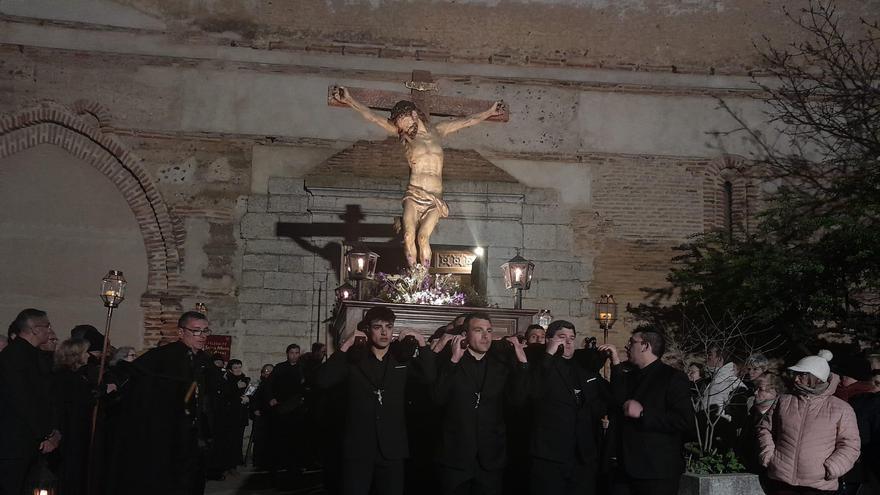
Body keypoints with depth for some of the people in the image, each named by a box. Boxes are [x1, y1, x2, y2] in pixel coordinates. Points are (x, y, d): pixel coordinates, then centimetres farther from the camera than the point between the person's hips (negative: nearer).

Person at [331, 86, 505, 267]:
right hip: (413, 196, 0)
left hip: (435, 199, 0)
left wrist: (490, 112, 35)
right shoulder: (404, 136, 10)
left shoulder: (437, 131, 15)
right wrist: (349, 100, 2)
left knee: (423, 237, -23)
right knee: (408, 236, -23)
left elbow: (468, 121, 26)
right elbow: (373, 117, 6)